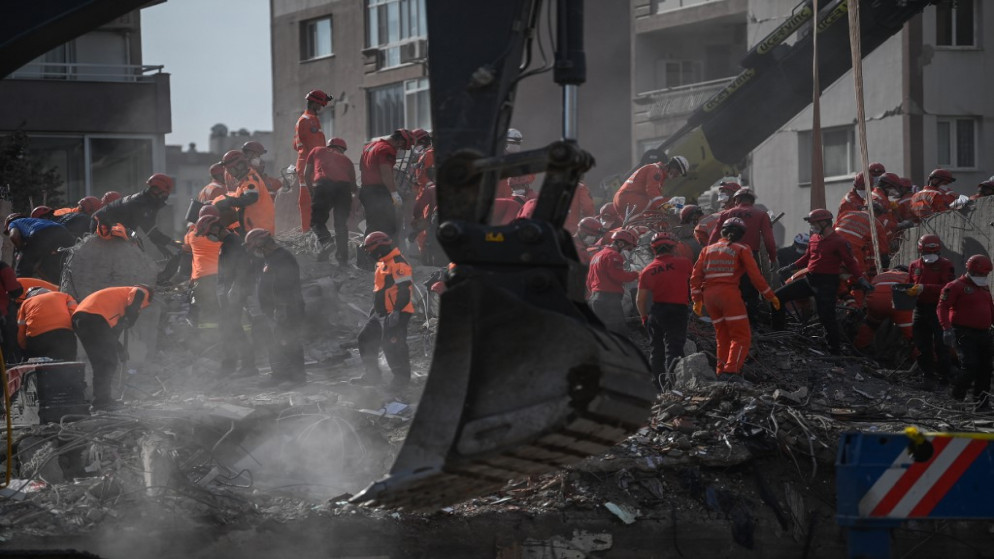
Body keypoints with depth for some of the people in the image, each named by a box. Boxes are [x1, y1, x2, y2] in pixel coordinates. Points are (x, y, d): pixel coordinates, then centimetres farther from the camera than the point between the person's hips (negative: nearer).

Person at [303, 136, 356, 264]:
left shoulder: (317, 151, 28)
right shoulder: (346, 159, 30)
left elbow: (306, 174, 23)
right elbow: (353, 185, 30)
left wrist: (311, 192, 30)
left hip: (323, 183, -2)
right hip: (344, 186, 2)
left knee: (317, 220, 6)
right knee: (341, 223, 10)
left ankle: (326, 241, -21)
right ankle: (342, 257, 5)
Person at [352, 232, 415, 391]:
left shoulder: (398, 264, -18)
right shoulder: (383, 264, 16)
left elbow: (405, 290, -23)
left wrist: (397, 312, -27)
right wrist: (375, 307, 29)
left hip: (396, 314, -11)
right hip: (381, 313, 11)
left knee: (393, 347, -9)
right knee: (366, 339, 13)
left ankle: (402, 378, 3)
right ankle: (371, 376, 21)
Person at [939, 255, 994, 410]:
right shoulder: (956, 286, -6)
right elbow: (942, 307, -11)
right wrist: (947, 328, -22)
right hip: (964, 333, -8)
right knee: (970, 366, -18)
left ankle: (981, 402, 12)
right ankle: (957, 397, 2)